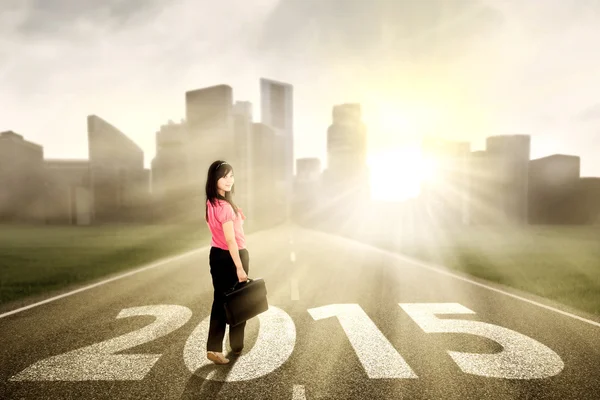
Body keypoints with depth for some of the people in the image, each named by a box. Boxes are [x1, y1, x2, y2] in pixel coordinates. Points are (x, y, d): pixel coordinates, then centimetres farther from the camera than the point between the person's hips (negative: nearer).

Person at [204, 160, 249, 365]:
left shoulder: (212, 203, 5)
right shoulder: (225, 206, -24)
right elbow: (230, 240, -25)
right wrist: (240, 267, -22)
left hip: (217, 255, 8)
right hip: (230, 256, -8)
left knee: (220, 301, 12)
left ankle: (214, 348, 11)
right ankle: (237, 346, 26)